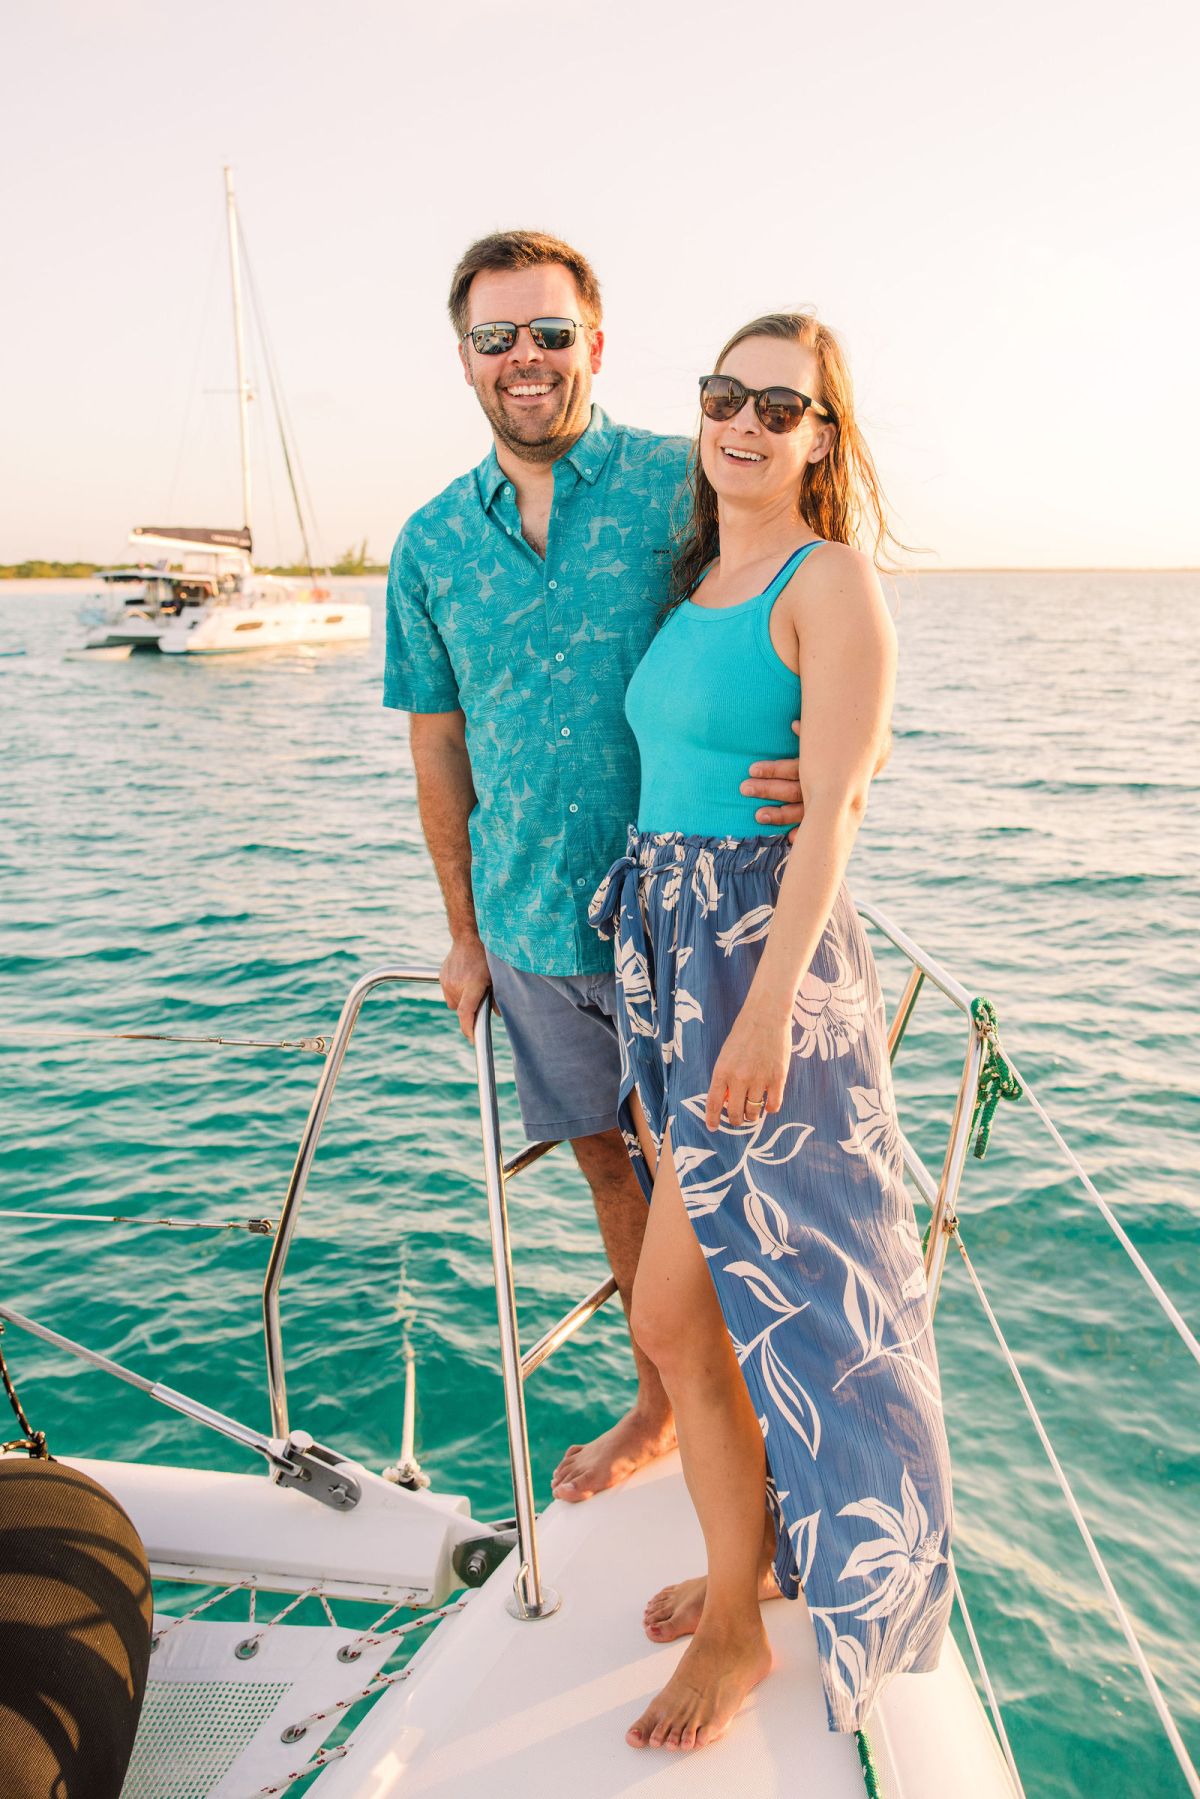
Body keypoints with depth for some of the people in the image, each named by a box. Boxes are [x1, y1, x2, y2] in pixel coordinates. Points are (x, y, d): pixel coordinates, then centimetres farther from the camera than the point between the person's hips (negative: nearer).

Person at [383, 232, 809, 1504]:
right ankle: (660, 1406, 40)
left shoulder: (685, 484, -6)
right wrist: (466, 930, 13)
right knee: (610, 1165, 18)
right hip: (535, 926, 4)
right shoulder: (432, 544, 5)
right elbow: (439, 746, 11)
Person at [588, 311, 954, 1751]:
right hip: (661, 950, 8)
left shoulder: (832, 581, -9)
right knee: (723, 1292, 17)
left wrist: (769, 1008, -21)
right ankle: (751, 1553, 37)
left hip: (767, 960, -7)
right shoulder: (693, 581, 14)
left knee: (675, 1314, -3)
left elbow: (832, 814, -15)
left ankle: (734, 1629, 19)